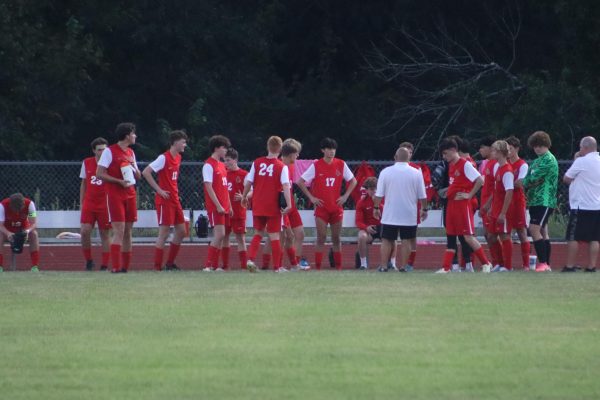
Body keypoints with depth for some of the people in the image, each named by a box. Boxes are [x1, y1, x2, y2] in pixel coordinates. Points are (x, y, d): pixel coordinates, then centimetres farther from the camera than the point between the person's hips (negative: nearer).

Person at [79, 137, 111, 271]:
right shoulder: (86, 163, 6)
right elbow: (83, 184, 15)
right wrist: (81, 203, 12)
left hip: (105, 204, -2)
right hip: (89, 203, 2)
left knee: (104, 234, 2)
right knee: (85, 231, -9)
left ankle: (105, 265, 8)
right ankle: (88, 260, 9)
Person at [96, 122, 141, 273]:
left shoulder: (131, 153, 15)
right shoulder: (110, 151, -7)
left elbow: (138, 176, 20)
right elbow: (99, 174, -11)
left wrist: (133, 168, -2)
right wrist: (120, 181, -17)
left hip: (130, 195, 7)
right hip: (115, 195, -7)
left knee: (128, 232, 7)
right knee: (119, 231, -13)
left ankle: (125, 266, 12)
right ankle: (116, 267, -15)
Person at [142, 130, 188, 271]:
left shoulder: (178, 158, 11)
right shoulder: (164, 158, -15)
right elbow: (146, 172, -19)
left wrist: (175, 191, 12)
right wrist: (159, 190, -18)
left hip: (175, 199, 9)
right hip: (164, 200, -9)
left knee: (181, 231, 9)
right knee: (164, 232, -7)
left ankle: (170, 263, 17)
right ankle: (158, 266, -2)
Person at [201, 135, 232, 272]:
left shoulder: (222, 165, 17)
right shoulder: (209, 165, -10)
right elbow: (209, 187, -15)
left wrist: (229, 206, 17)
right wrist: (218, 206, -18)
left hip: (224, 207, 9)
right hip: (215, 207, -9)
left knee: (219, 236, 7)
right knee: (220, 235, -15)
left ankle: (215, 265, 10)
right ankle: (208, 265, -13)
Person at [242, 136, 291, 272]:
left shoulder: (257, 163, 1)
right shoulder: (282, 167, -7)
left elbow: (248, 182, 3)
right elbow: (285, 186, -17)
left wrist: (244, 197, 17)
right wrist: (288, 204, -20)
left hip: (258, 205, 3)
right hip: (274, 207, -3)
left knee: (258, 233, 16)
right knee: (274, 236, 5)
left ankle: (251, 259, -1)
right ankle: (277, 267, 7)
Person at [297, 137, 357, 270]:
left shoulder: (341, 165, 3)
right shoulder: (316, 166, -4)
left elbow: (353, 181, 14)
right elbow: (300, 182, -2)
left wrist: (345, 196, 3)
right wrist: (311, 197, -6)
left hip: (336, 207, 3)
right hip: (321, 207, -3)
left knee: (336, 239, 7)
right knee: (321, 238, -6)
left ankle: (338, 267, 12)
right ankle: (318, 268, -4)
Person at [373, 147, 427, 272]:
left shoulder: (386, 172, -6)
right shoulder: (416, 173, -5)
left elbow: (379, 194, -3)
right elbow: (422, 196, 0)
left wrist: (376, 208, 10)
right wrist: (424, 209, 14)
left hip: (390, 215, 0)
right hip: (409, 215, 0)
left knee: (387, 240, 7)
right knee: (406, 241, 6)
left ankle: (383, 266, 5)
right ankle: (403, 266, 4)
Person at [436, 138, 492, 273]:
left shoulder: (465, 165, -12)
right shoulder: (451, 166, 14)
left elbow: (480, 180, -18)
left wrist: (469, 195, -14)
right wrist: (448, 191, 10)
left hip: (463, 205, -9)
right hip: (451, 204, 9)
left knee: (468, 236, -8)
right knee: (450, 237, 7)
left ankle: (486, 263, 0)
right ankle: (446, 267, 8)